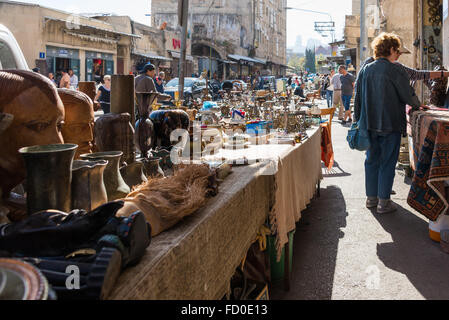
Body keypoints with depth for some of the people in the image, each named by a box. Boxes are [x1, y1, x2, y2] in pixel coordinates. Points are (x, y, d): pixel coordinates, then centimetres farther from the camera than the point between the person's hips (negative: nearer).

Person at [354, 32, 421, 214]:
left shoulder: (365, 69, 6)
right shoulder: (395, 70, -12)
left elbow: (358, 96, 10)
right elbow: (408, 95, -7)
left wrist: (358, 120, 18)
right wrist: (417, 106, 13)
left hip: (370, 124, 6)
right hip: (390, 124, -5)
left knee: (372, 160, 14)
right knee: (387, 162, 2)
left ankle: (371, 198, 21)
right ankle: (383, 202, 5)